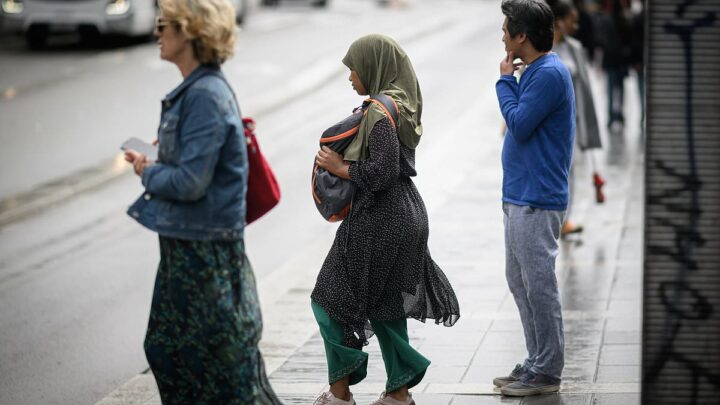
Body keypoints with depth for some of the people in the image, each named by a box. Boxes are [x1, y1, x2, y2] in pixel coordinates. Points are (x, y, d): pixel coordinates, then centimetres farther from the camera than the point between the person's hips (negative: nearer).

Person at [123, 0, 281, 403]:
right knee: (166, 347, 18)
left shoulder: (206, 97, -22)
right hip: (184, 242, 10)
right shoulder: (195, 90, 9)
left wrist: (148, 172, -8)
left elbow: (190, 182, -25)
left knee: (223, 354, 2)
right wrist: (154, 166, 5)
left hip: (206, 247, -10)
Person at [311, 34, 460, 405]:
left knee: (330, 301, 2)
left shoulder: (380, 113, -18)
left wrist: (339, 167, -11)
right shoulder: (400, 105, 10)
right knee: (382, 305, 17)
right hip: (405, 213, 10)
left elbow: (381, 173, -23)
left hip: (380, 221, -10)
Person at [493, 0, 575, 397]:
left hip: (536, 201, -11)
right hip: (519, 197, 11)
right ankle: (537, 362, 23)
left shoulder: (550, 73, -17)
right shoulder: (535, 71, 14)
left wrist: (505, 79, -9)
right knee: (520, 281, 15)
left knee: (539, 286, -4)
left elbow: (519, 124, -17)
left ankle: (547, 371, 4)